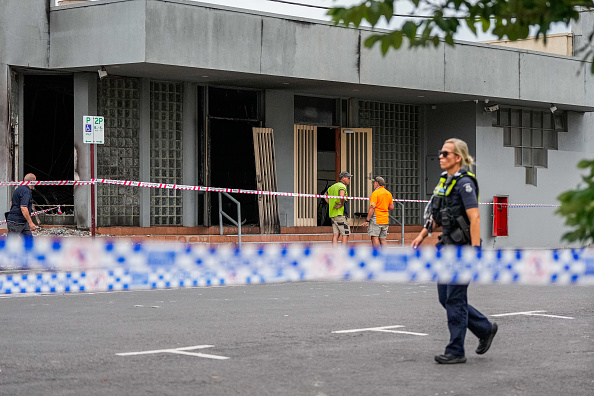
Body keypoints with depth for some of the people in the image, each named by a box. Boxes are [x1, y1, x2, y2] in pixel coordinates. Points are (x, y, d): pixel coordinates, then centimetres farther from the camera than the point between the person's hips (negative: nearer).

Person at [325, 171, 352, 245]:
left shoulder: (332, 186, 18)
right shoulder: (342, 186, -10)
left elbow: (325, 196, 33)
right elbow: (342, 196, -33)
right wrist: (342, 204, -17)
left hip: (332, 213, 8)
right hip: (340, 214, -8)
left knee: (335, 235, 4)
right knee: (345, 234, -3)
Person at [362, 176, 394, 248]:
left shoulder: (375, 193, -10)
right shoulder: (388, 193, 10)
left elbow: (372, 208, -14)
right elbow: (391, 207, 14)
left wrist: (367, 220, -12)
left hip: (376, 219, -7)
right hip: (385, 220, 7)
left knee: (375, 238, -8)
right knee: (383, 239, 10)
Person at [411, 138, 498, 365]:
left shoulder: (464, 182, -14)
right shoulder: (445, 180, 13)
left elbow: (474, 218, -20)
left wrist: (475, 252, -25)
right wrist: (422, 235, 19)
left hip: (462, 247, -9)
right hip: (448, 245, 9)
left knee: (455, 299, -5)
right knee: (445, 298, 11)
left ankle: (456, 351, 3)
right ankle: (485, 329, 26)